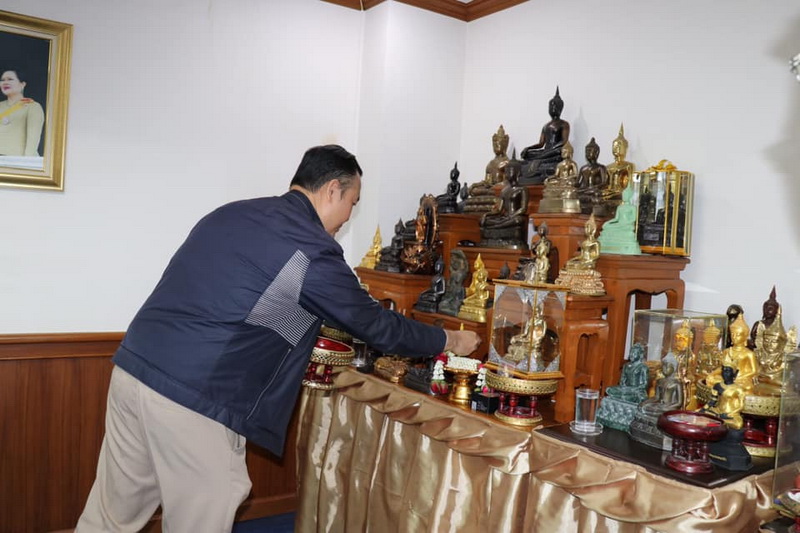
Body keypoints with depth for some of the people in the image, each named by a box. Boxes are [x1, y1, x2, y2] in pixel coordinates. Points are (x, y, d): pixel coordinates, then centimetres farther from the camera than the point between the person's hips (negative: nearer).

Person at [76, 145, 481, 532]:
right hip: (193, 398, -8)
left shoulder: (233, 213, 12)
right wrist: (449, 340, 16)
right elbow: (375, 325, 1)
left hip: (132, 368, 8)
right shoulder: (313, 252, -9)